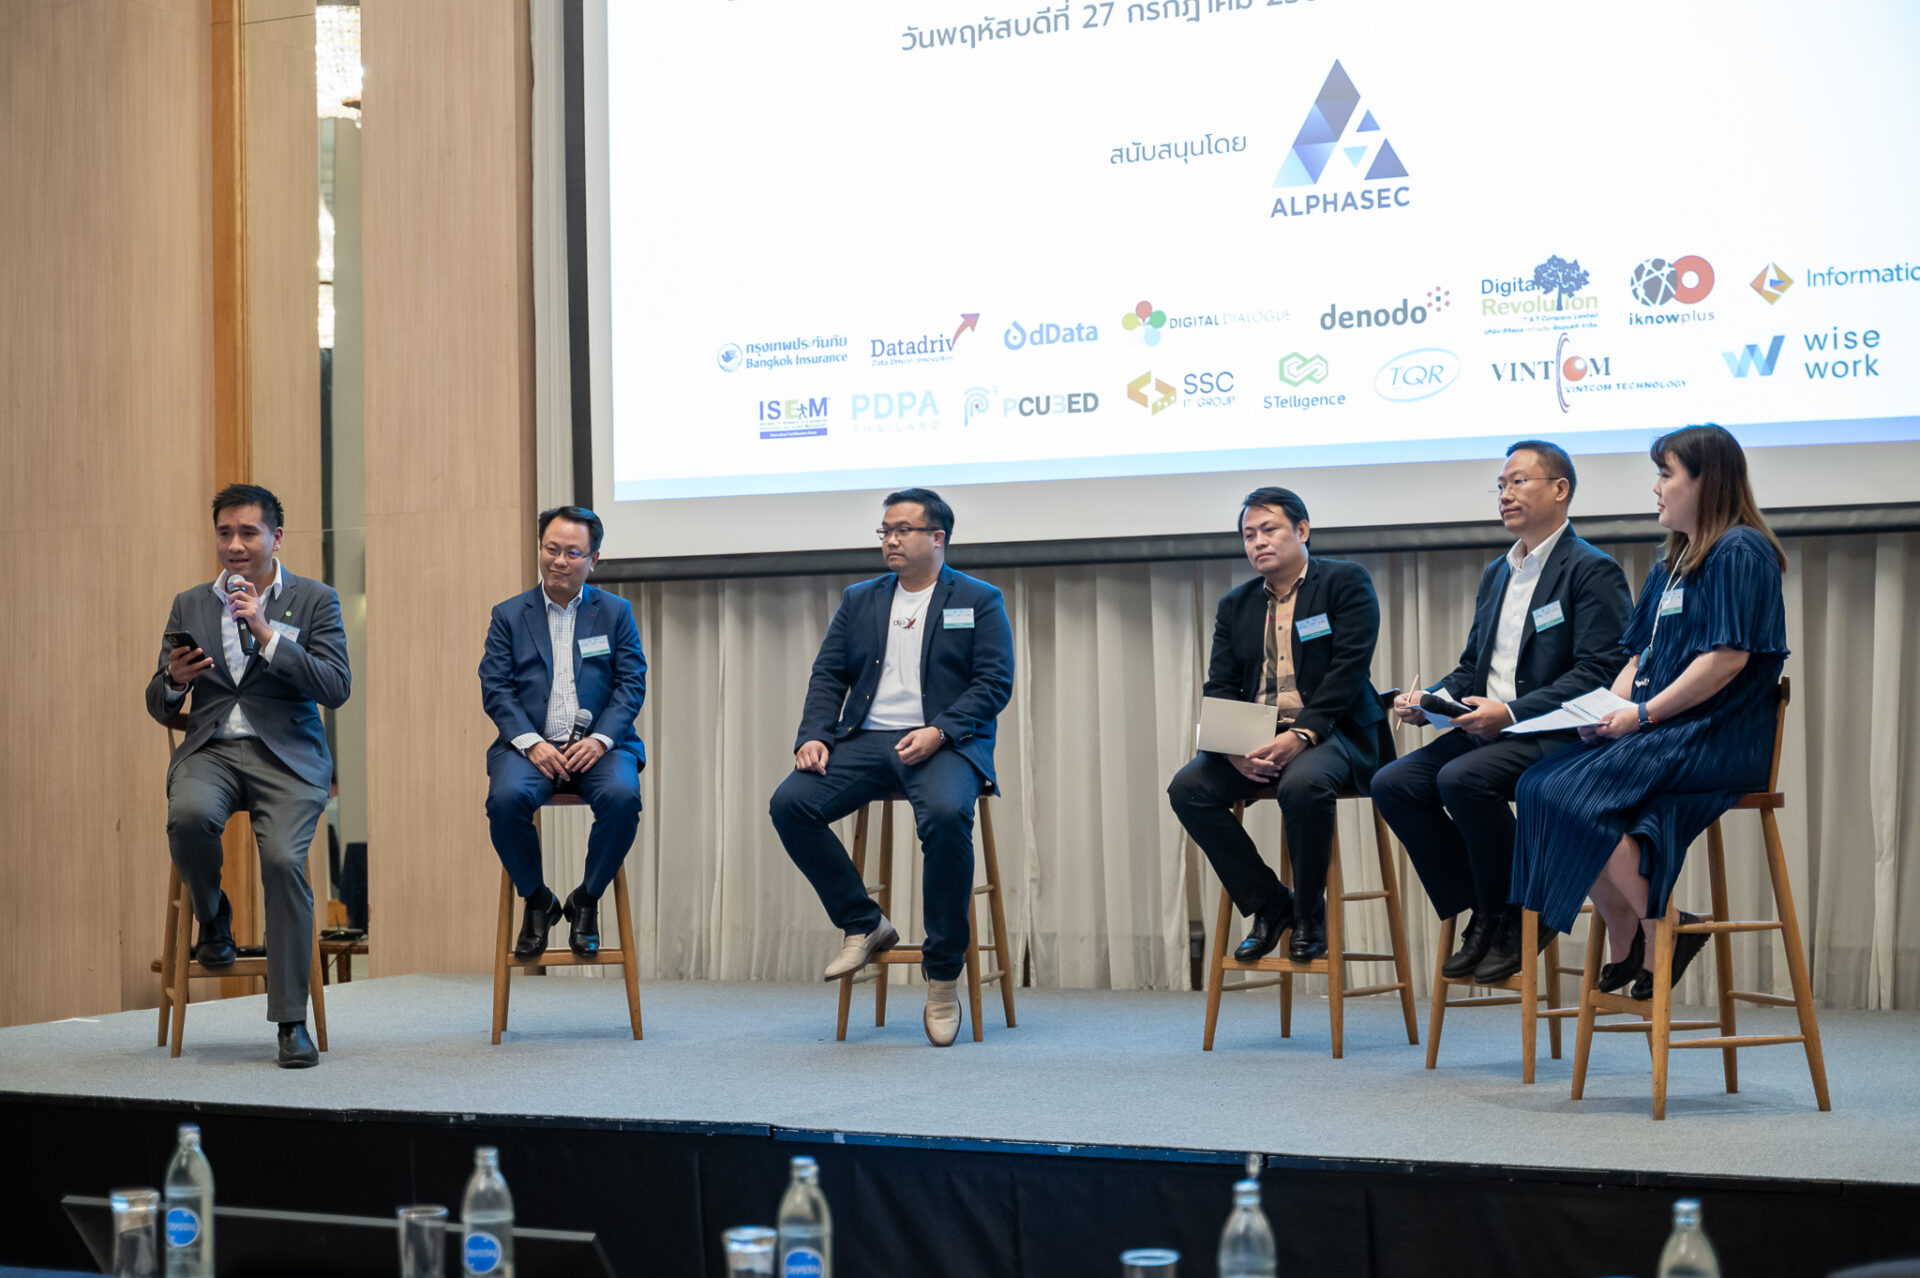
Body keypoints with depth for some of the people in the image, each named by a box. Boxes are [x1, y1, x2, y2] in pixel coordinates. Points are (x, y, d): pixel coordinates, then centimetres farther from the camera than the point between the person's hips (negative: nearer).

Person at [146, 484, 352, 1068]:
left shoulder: (315, 599, 8)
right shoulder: (189, 605, 16)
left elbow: (336, 688, -5)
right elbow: (159, 707, 16)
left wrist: (266, 634, -13)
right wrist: (174, 679, -9)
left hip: (286, 752, -2)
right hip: (211, 747, 2)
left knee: (283, 858, -27)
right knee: (188, 816, -33)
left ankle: (292, 1020, -17)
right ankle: (213, 920, 0)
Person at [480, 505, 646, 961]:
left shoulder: (615, 612, 13)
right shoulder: (509, 615, 12)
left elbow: (632, 684, 4)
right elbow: (495, 688, 3)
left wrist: (600, 739, -13)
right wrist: (531, 743, -13)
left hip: (597, 745, 0)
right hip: (531, 743, 0)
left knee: (622, 796, -33)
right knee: (506, 798, -33)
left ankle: (586, 901, -9)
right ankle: (537, 901, -7)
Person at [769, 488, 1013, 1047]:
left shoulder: (979, 601, 7)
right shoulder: (859, 600, 20)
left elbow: (995, 683, -3)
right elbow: (828, 675, 14)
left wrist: (939, 731, -18)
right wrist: (813, 736, -5)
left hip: (944, 745, -4)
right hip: (866, 740, 5)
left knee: (947, 815, -36)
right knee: (790, 803, -21)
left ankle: (943, 974, -21)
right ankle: (864, 924, -2)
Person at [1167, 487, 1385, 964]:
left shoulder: (1346, 582, 2)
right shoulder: (1235, 605, 19)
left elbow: (1349, 669, -10)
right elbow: (1219, 688, 10)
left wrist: (1301, 735, -23)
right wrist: (1234, 747, -12)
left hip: (1328, 733, -5)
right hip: (1253, 740, 5)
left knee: (1302, 785, -38)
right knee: (1187, 787, -21)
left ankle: (1309, 913, -13)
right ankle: (1269, 904, -6)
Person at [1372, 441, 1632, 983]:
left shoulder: (1592, 570, -6)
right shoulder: (1496, 574, 22)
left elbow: (1597, 673, -15)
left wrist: (1511, 712, -24)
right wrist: (1429, 698, 2)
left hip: (1555, 734, -8)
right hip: (1485, 730, 8)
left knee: (1462, 778, -33)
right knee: (1393, 783, -13)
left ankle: (1513, 920, -14)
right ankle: (1481, 916, -3)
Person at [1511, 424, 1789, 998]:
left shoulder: (1739, 553, -6)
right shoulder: (1672, 564, 23)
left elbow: (1729, 656, -17)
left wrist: (1644, 714, -17)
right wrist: (1609, 710, 2)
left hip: (1717, 737, -9)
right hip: (1663, 736, 9)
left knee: (1569, 794, -25)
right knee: (1539, 787, -12)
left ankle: (1660, 931, -14)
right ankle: (1623, 945, -9)